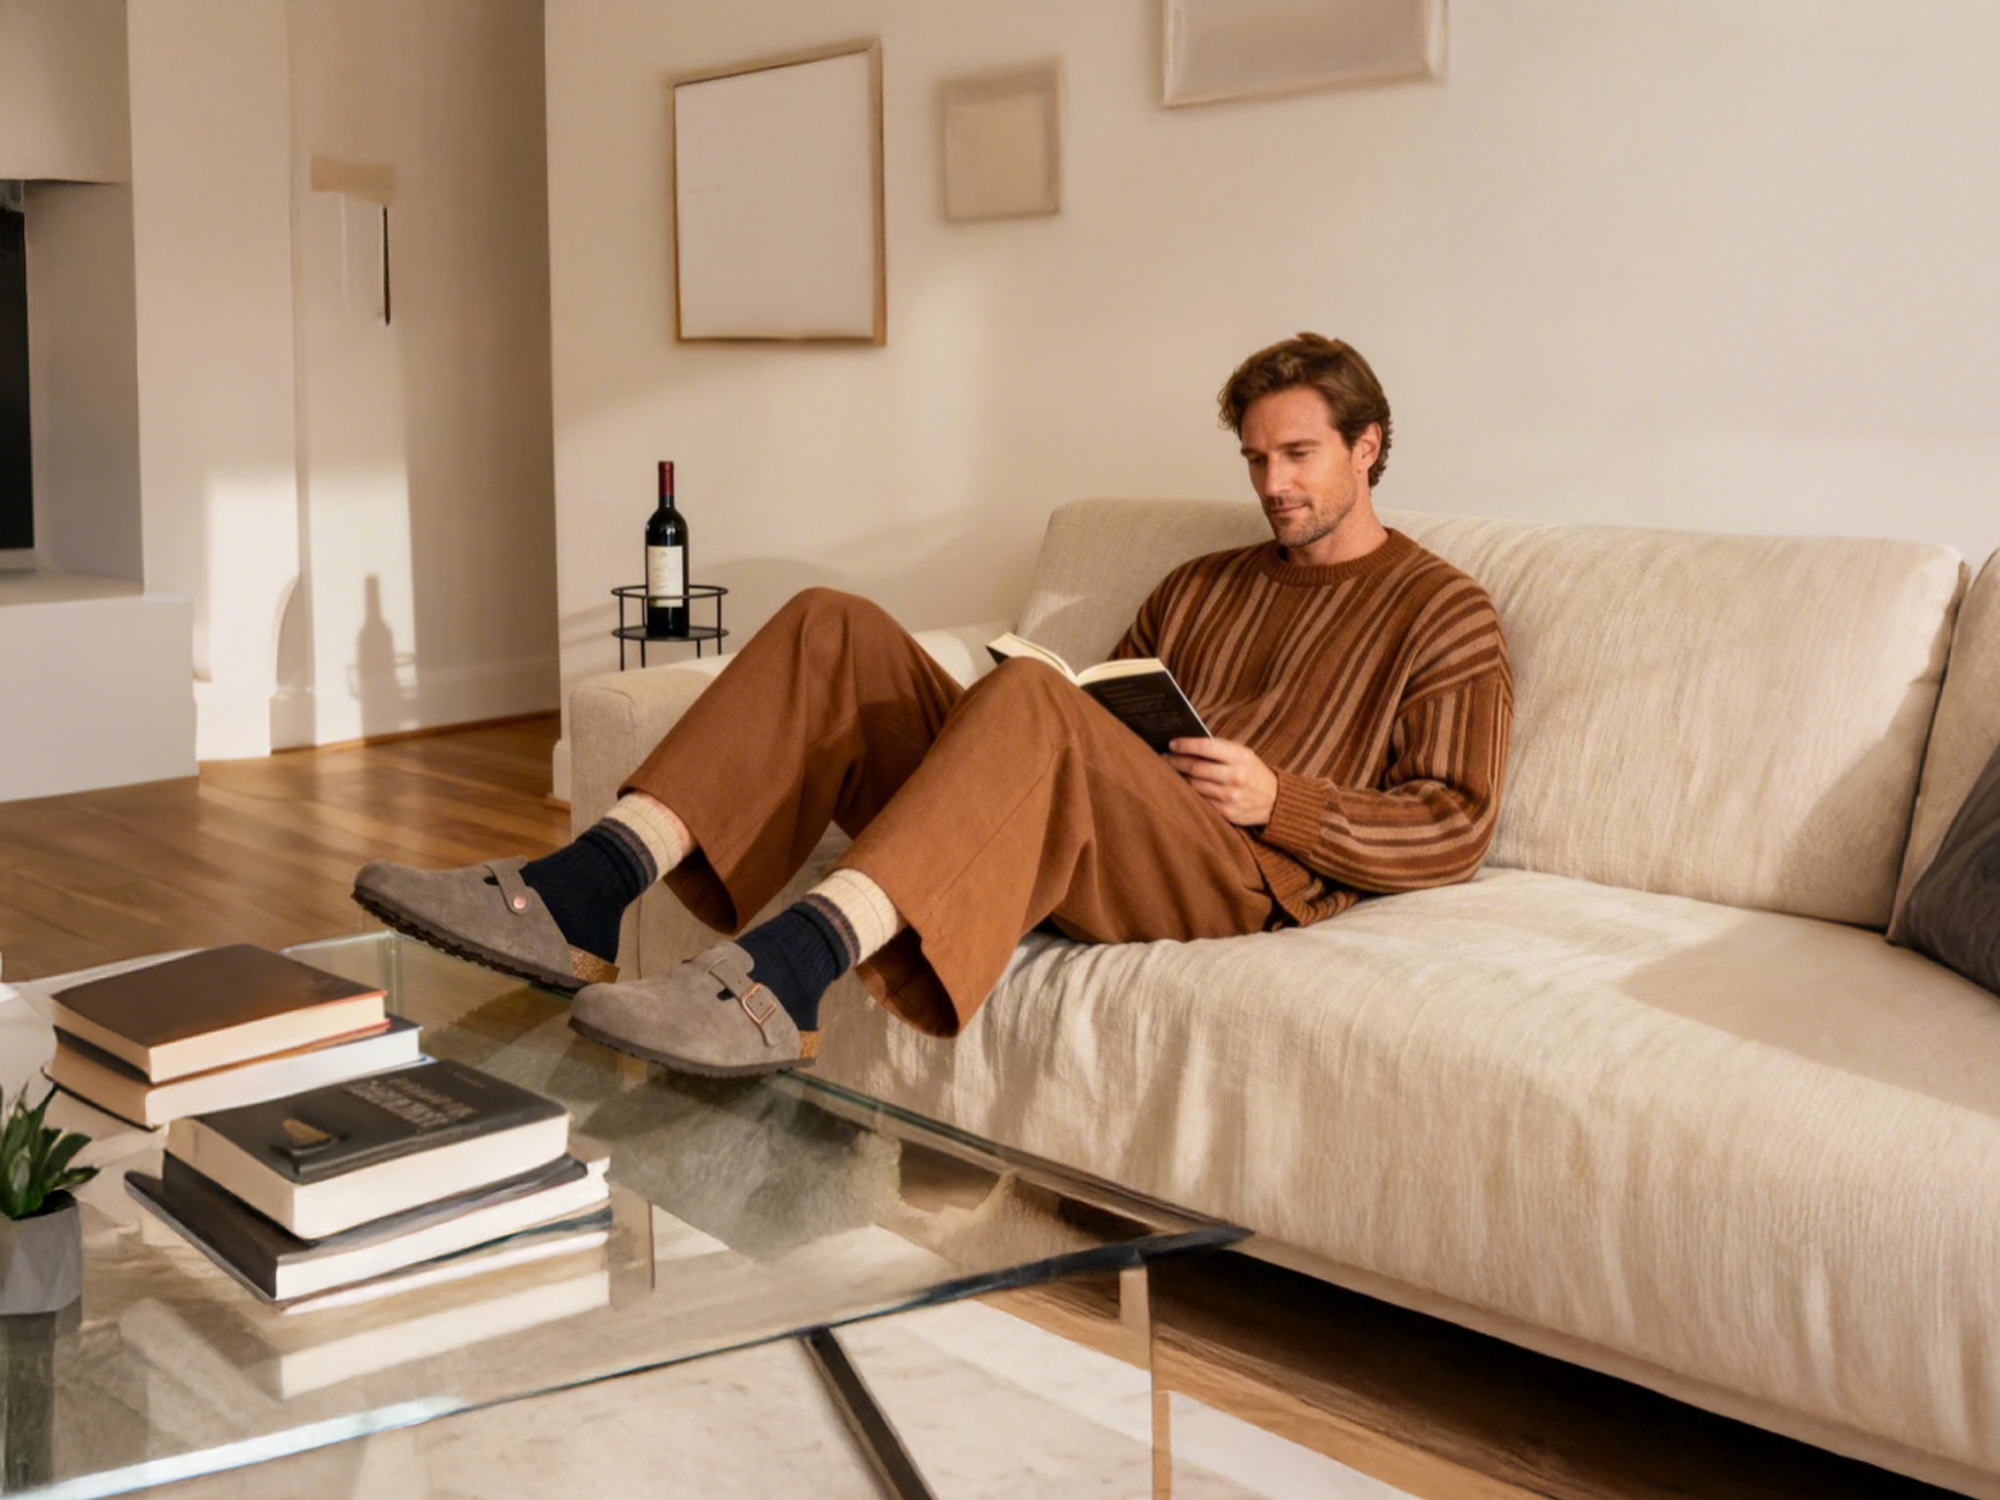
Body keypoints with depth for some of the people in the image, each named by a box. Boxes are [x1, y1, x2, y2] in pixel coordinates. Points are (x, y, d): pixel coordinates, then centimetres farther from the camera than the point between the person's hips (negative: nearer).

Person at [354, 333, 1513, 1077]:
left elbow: (1455, 829, 1)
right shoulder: (1202, 587, 33)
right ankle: (583, 894, -27)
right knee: (836, 629, -10)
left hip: (1245, 877, -6)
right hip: (1091, 855, 6)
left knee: (1026, 697, -37)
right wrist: (1079, 725, 3)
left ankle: (781, 973, -53)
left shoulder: (1444, 616, 13)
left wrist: (1278, 799, -10)